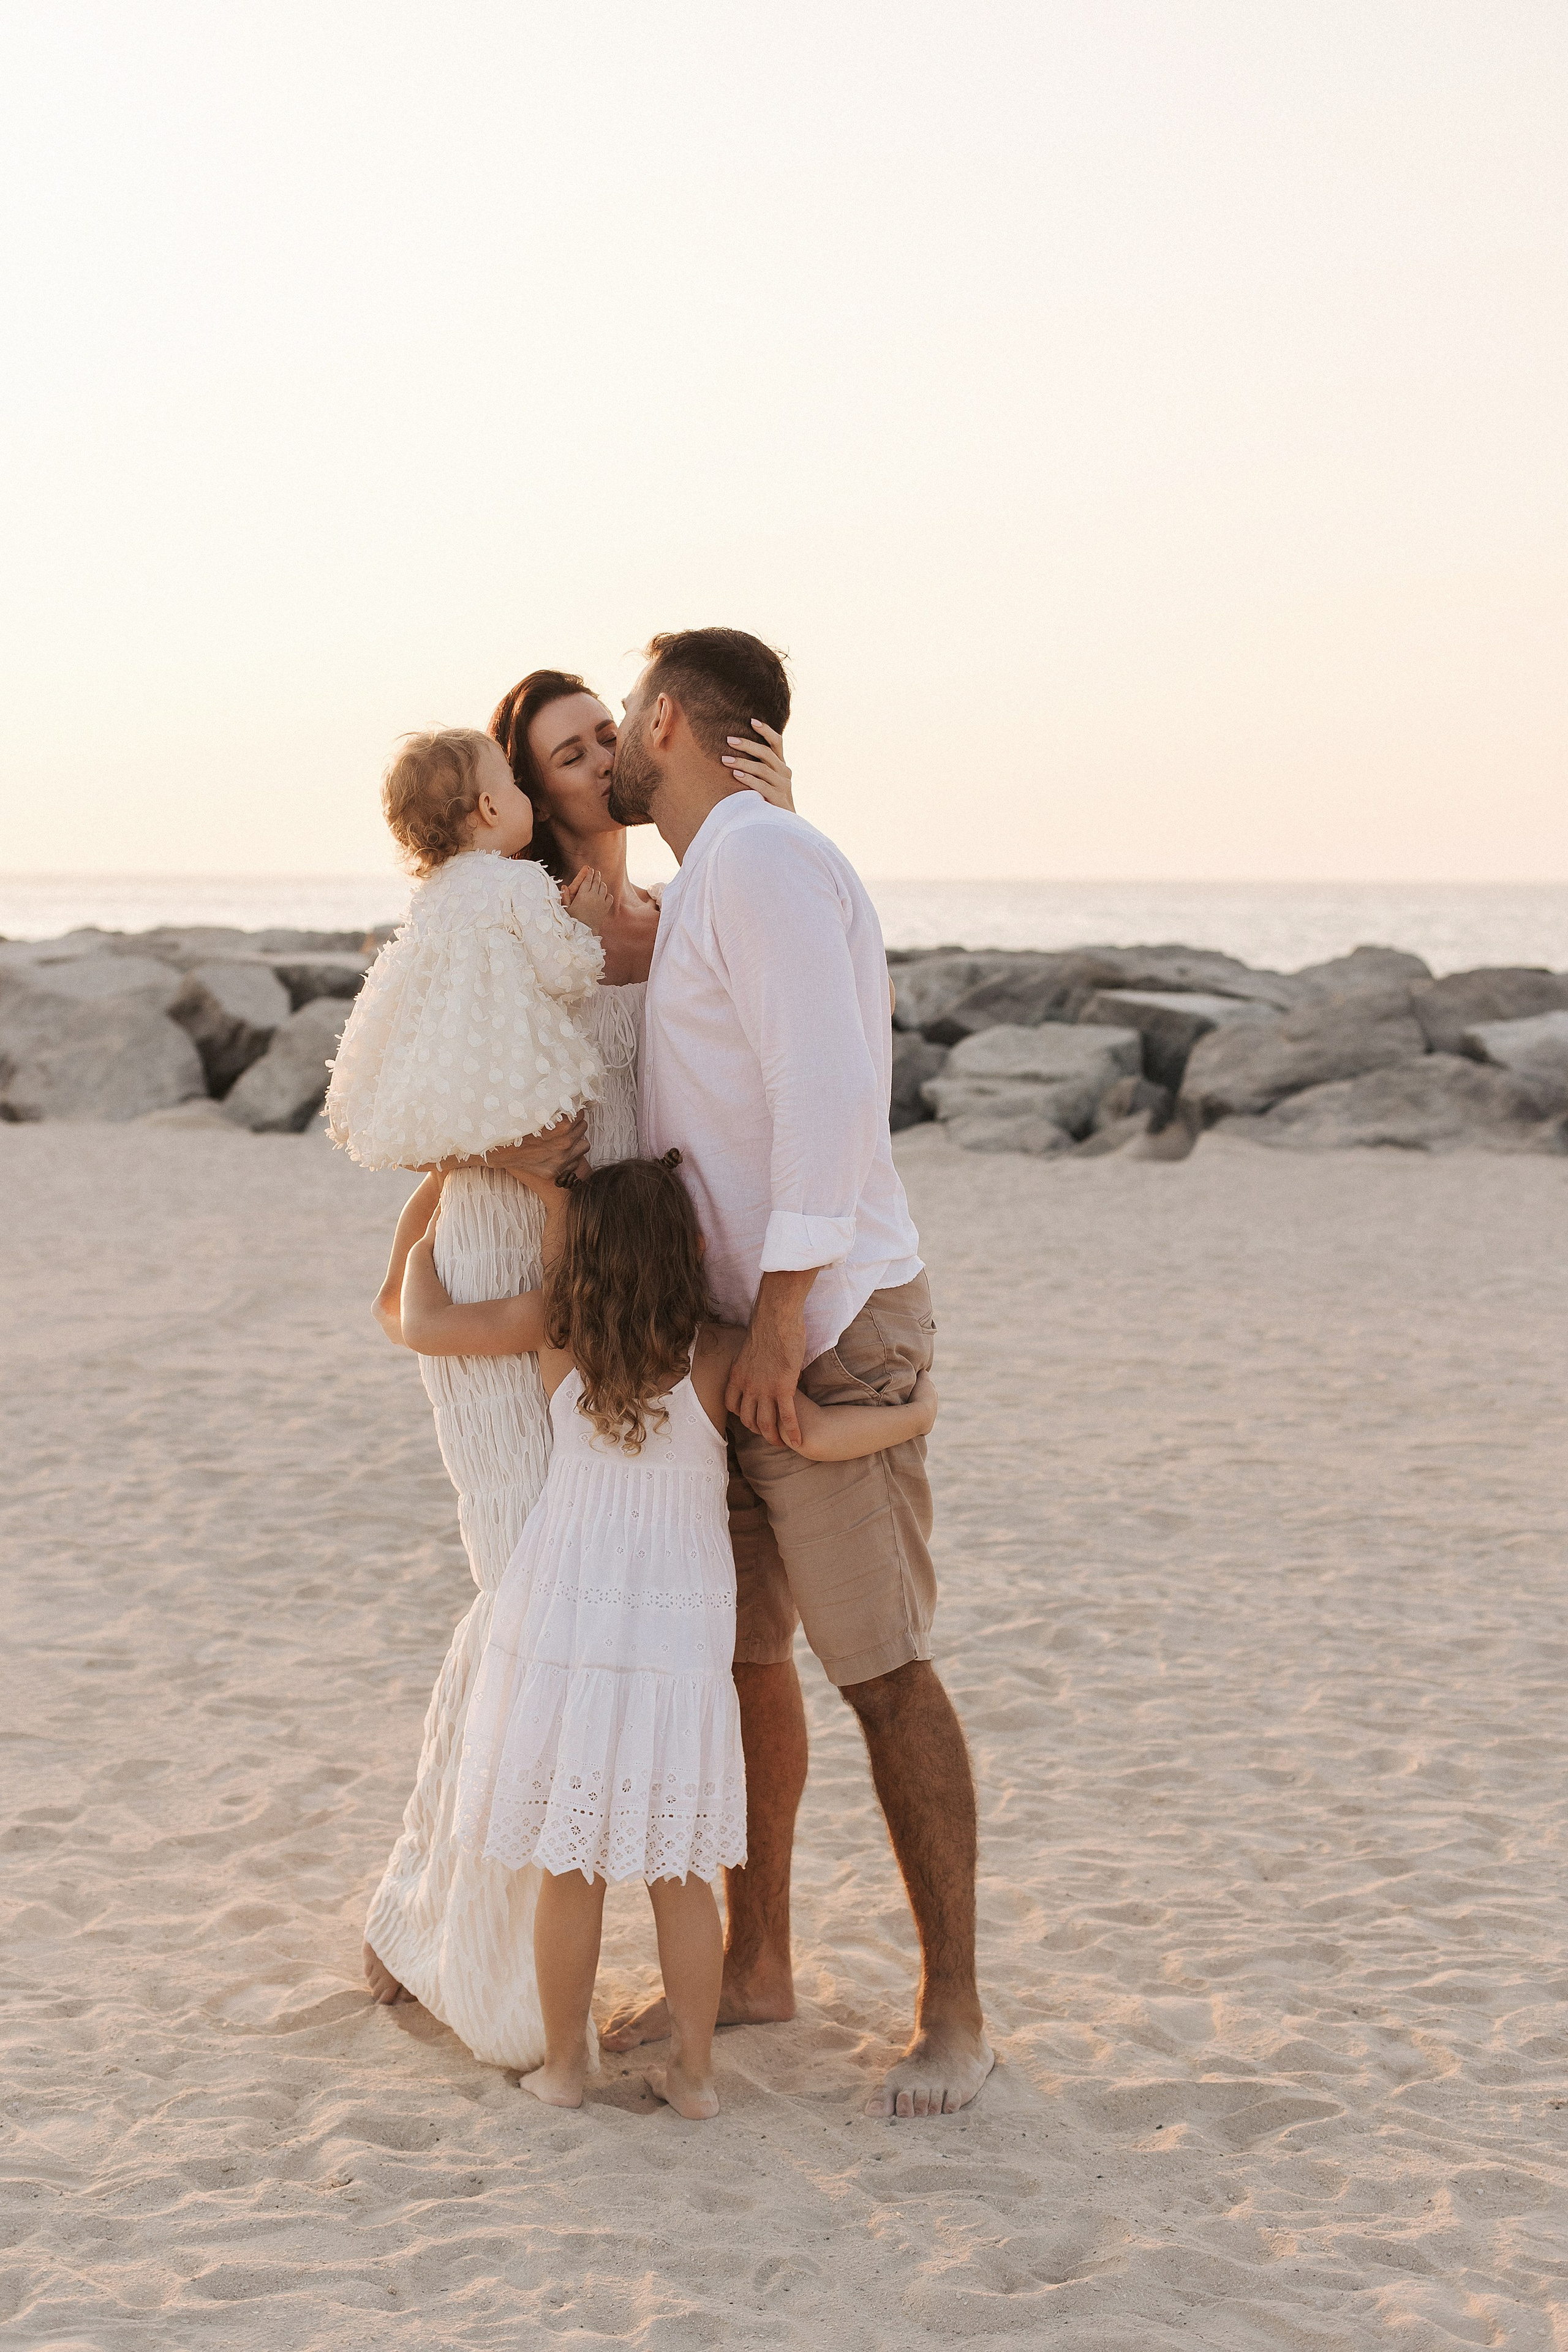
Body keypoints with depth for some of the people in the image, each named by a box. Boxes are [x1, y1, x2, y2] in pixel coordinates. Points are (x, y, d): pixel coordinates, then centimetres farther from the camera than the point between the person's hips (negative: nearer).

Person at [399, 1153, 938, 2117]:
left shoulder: (557, 1328, -6)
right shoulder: (722, 1355, -9)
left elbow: (424, 1324, 0)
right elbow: (818, 1435, -19)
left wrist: (426, 1229, 17)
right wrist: (915, 1414, -2)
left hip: (563, 1623, 1)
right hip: (680, 1636, -1)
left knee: (570, 1866, 10)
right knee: (680, 1872, 10)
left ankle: (564, 2062, 20)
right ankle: (694, 2069, 18)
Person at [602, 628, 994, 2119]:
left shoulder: (761, 856, -16)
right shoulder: (713, 887, 17)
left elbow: (830, 1090, -26)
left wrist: (780, 1317, -27)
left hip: (833, 1335, -10)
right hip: (743, 1336, 10)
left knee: (880, 1669, -5)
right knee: (734, 1650, 13)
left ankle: (950, 2012, 5)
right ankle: (755, 1963, 26)